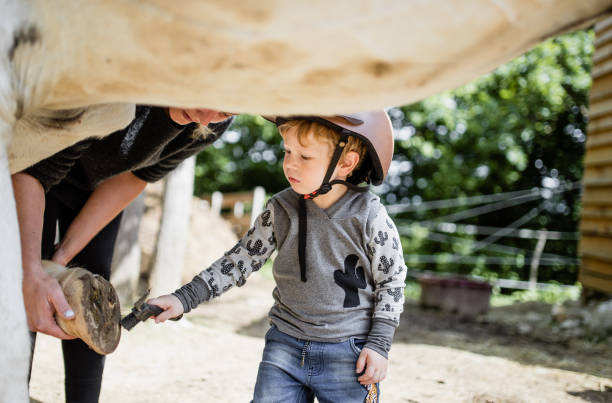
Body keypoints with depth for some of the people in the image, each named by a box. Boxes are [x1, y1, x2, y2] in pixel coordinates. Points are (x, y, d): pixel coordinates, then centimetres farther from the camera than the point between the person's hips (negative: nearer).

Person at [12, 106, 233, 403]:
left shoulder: (215, 124, -25)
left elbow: (135, 178, -16)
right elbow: (34, 171, -36)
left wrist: (65, 252, -20)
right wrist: (31, 274, -47)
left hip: (101, 180, 4)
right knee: (25, 300, -13)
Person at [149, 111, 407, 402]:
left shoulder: (370, 217, -10)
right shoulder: (280, 211, -1)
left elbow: (392, 282, -2)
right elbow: (241, 260, 4)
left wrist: (378, 344, -6)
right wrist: (184, 298, -2)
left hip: (349, 355, -3)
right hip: (285, 348, 3)